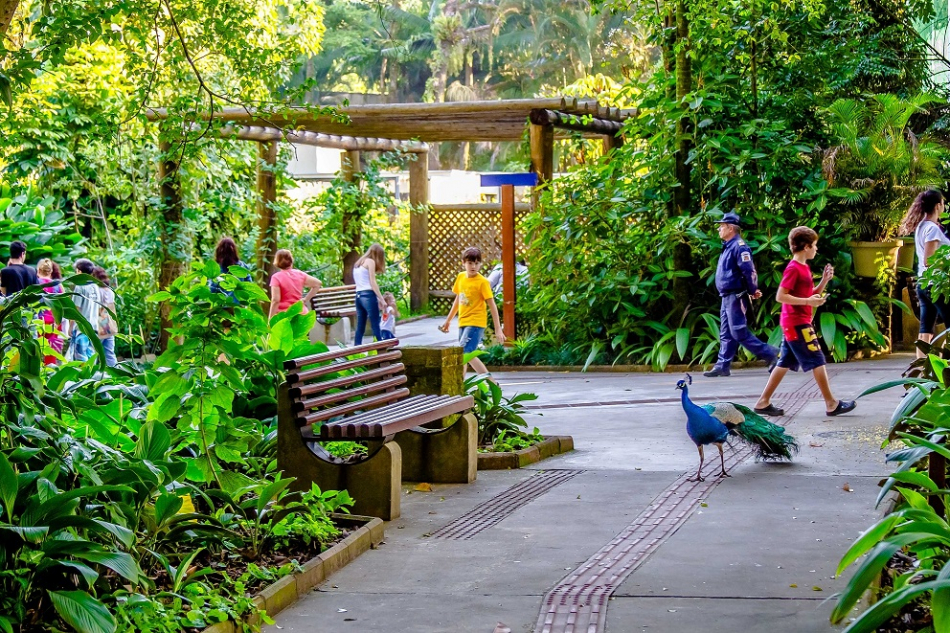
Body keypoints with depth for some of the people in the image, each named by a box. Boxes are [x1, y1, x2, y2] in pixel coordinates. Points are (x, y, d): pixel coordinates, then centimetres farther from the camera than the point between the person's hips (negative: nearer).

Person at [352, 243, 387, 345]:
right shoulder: (370, 262, -3)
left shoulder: (358, 263, 20)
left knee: (360, 327, 6)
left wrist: (377, 299, 15)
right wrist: (381, 299, -11)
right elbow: (372, 283, -10)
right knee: (375, 326, -7)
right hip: (368, 295, -7)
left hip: (358, 295, 7)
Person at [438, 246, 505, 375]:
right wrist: (448, 320, 26)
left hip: (475, 323, -7)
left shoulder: (482, 282, -10)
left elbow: (492, 305, -10)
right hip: (463, 322, 7)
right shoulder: (461, 277, 8)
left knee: (465, 353, -19)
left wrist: (498, 329, -14)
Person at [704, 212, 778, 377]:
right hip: (727, 296, 10)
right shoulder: (728, 247, 16)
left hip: (736, 297, -10)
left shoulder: (739, 246, -16)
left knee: (740, 333, -9)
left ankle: (771, 354, -4)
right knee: (726, 334, 10)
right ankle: (722, 366, 12)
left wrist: (753, 291, -14)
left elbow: (749, 271, -22)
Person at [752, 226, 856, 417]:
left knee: (785, 363, 10)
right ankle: (831, 404, 0)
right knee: (817, 361, -5)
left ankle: (763, 402, 11)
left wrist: (825, 280, 6)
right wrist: (808, 301, -23)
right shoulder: (794, 269, -15)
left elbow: (811, 295, 20)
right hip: (797, 323, -10)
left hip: (795, 323, 10)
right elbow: (780, 296, -20)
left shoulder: (803, 268, 14)